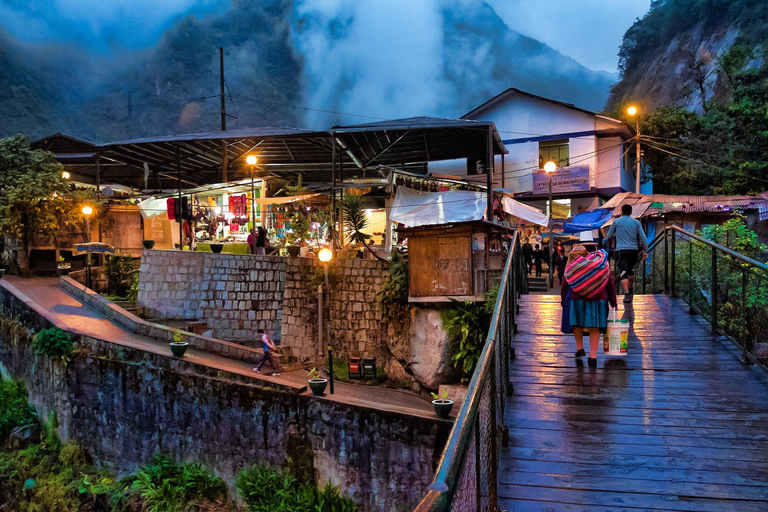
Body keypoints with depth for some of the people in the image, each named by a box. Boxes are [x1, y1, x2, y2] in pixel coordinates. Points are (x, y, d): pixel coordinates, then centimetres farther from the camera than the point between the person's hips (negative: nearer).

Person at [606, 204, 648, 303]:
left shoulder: (616, 221, 4)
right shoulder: (636, 222, 8)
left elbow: (608, 236, 13)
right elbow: (643, 237, 3)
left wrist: (612, 244, 34)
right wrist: (645, 251, 7)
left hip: (621, 250, -3)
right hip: (634, 250, 3)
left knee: (623, 273, -10)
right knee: (631, 270, 23)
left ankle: (627, 294, -25)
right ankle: (630, 290, 38)